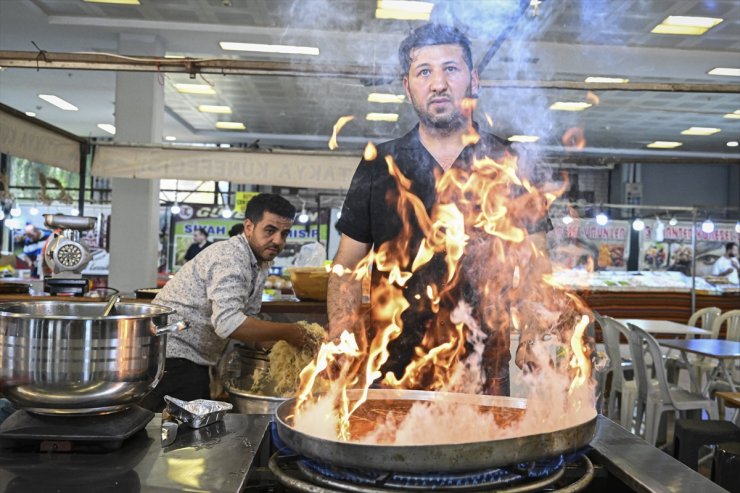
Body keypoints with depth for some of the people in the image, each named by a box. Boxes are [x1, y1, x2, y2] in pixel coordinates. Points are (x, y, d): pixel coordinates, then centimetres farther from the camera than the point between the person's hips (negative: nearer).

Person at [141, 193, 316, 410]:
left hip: (193, 359, 10)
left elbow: (248, 319, 13)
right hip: (172, 356, -10)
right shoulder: (231, 257, -23)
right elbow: (228, 323, -33)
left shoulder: (261, 263, 8)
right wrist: (286, 332, -24)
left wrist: (283, 342, 0)